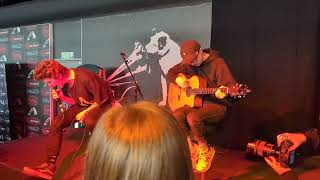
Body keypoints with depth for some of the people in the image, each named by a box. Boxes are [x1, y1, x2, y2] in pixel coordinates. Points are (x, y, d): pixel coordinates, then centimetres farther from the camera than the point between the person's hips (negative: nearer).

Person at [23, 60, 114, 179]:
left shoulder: (84, 78, -30)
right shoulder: (62, 82, -6)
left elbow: (103, 98, -22)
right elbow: (75, 102, 7)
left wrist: (85, 112, -21)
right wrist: (60, 97, -12)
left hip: (102, 104, -8)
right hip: (82, 105, 8)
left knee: (89, 121, -41)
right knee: (56, 123, -8)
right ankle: (50, 165, -6)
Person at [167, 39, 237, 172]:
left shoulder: (217, 63, -12)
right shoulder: (188, 63, 6)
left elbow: (231, 85, -16)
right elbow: (171, 72, 17)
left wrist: (224, 92, -39)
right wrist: (177, 79, -6)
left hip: (216, 104, -5)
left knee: (192, 117, -33)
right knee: (176, 115, -24)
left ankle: (205, 151, -7)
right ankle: (193, 147, -3)